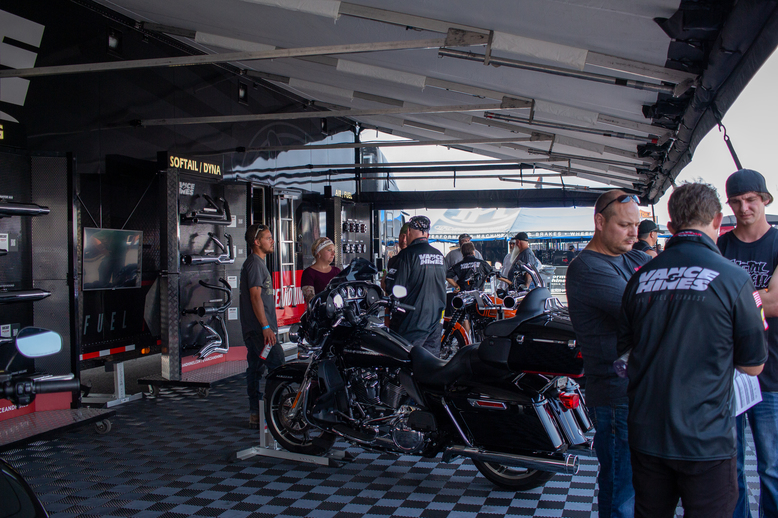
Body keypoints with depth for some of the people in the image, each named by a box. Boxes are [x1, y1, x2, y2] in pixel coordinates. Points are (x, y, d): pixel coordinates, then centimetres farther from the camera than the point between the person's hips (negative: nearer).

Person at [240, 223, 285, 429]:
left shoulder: (256, 262, 20)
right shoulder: (255, 263, -11)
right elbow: (255, 296, -18)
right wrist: (266, 327, -20)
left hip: (253, 328, 10)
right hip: (260, 328, -10)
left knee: (255, 369, 9)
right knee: (277, 367, -11)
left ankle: (256, 415, 13)